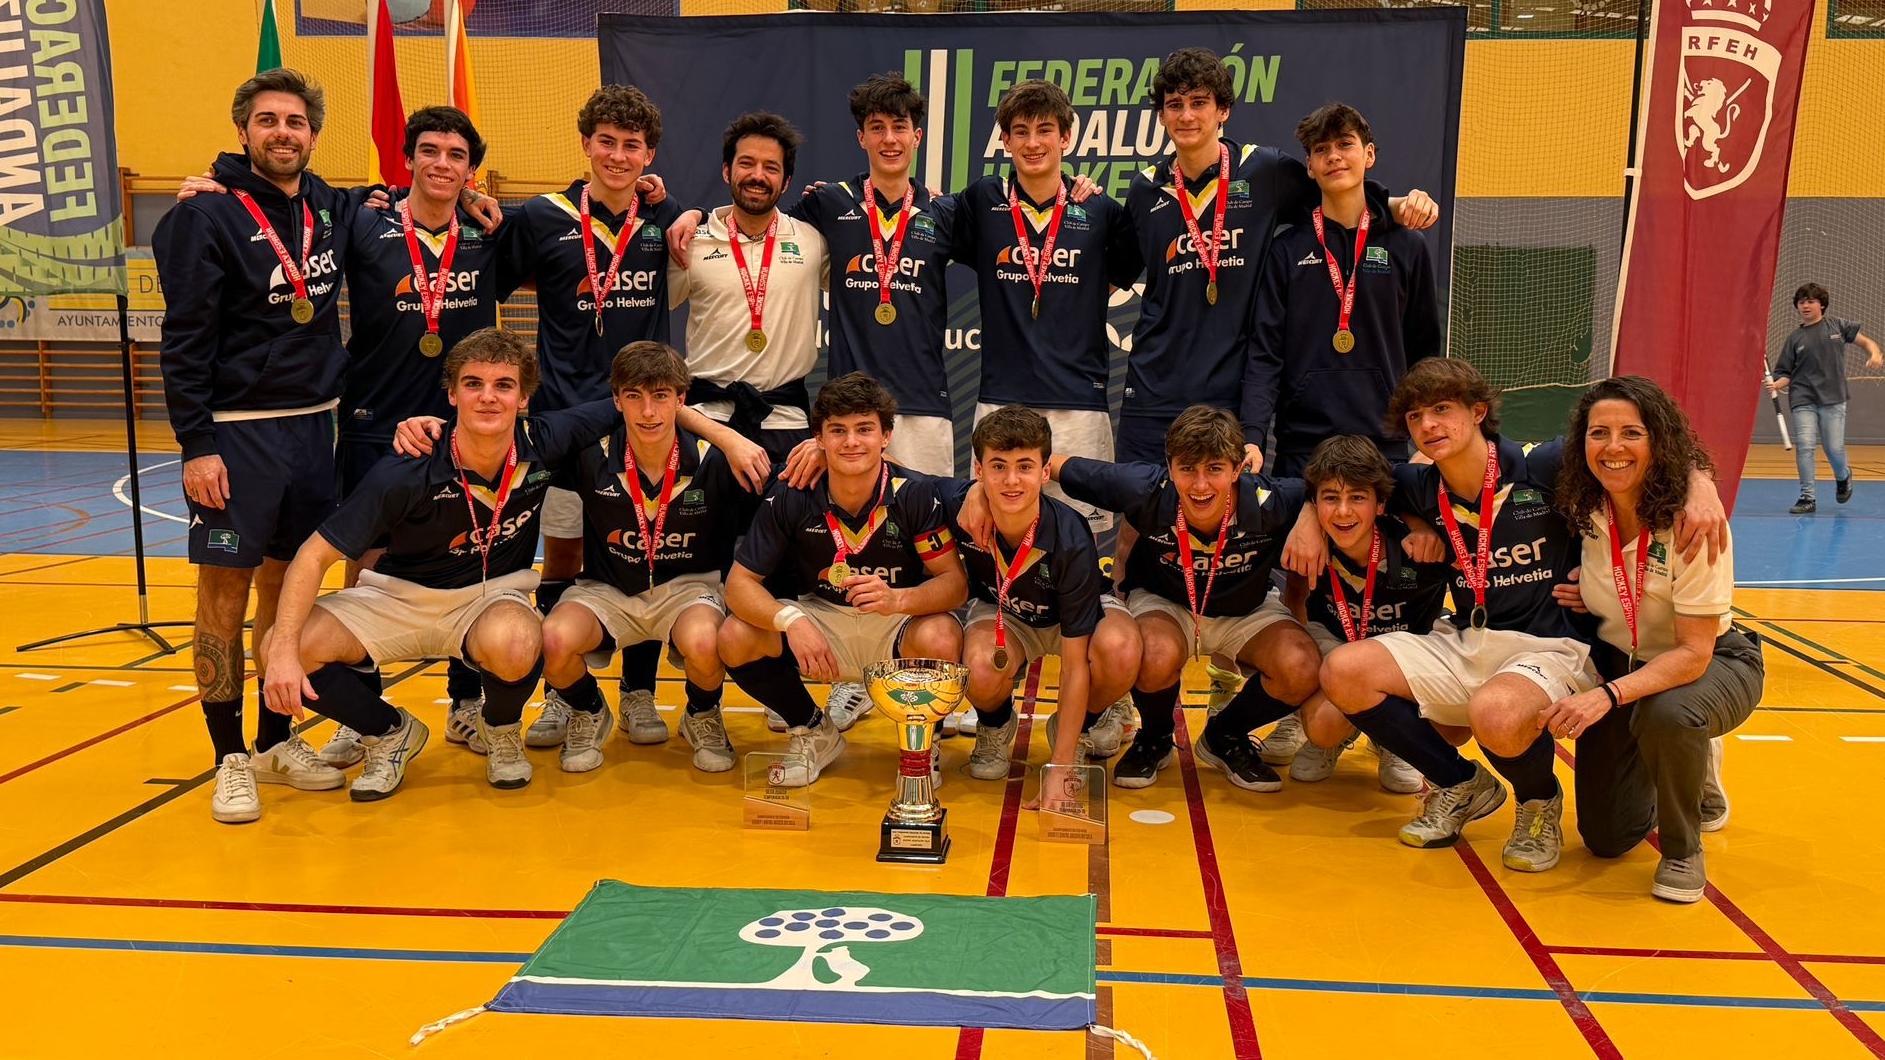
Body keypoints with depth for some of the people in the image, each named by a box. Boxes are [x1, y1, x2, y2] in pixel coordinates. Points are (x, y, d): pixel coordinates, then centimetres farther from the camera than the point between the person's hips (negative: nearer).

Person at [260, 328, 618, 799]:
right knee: (289, 649, -23)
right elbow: (315, 556, -19)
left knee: (514, 647, -37)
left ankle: (501, 729, 1)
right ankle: (390, 733, 7)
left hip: (494, 593, 0)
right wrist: (283, 650, -29)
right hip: (400, 594, 0)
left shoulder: (543, 444, -16)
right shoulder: (404, 475, -22)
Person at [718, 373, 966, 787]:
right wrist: (790, 620, -33)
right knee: (735, 639, -22)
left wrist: (898, 598, -38)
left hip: (898, 626, -2)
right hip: (820, 616, 3)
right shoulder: (791, 496, -13)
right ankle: (813, 731, 7)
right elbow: (740, 581, -13)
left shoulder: (916, 494, -17)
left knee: (941, 640, -36)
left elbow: (956, 581, -17)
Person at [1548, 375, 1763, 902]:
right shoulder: (1583, 512, -14)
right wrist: (1576, 596, -12)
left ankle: (1683, 851, -10)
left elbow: (1693, 654, -29)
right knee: (1606, 838, 2)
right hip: (1619, 662, 5)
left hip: (1715, 662, -4)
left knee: (1666, 715, -41)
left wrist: (1609, 695, -41)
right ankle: (1692, 770, 35)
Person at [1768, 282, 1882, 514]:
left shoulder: (1837, 326, 6)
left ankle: (1843, 476, 34)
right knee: (1804, 446, -11)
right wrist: (1776, 384, -15)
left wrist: (1875, 354, -9)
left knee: (1834, 449, -1)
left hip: (1833, 399, 0)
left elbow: (1865, 340, 12)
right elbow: (1785, 373, 6)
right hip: (1803, 400, 1)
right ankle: (1807, 498, -1)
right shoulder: (1794, 338, 7)